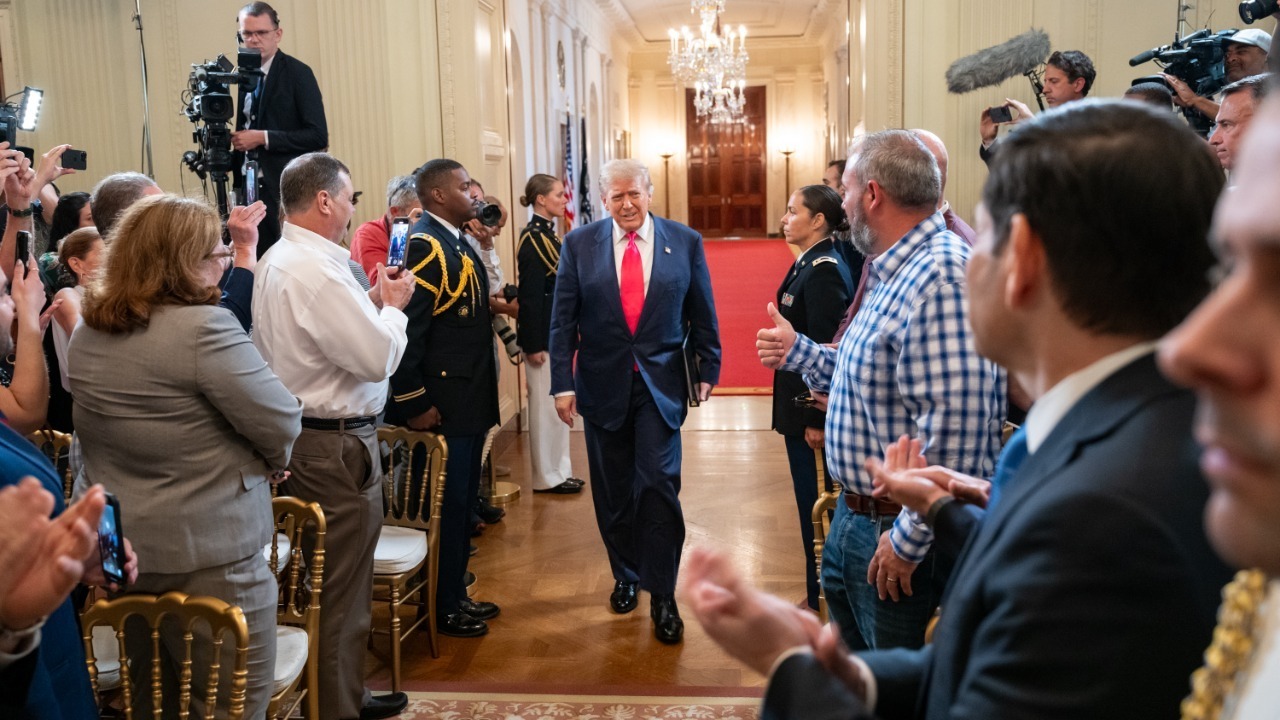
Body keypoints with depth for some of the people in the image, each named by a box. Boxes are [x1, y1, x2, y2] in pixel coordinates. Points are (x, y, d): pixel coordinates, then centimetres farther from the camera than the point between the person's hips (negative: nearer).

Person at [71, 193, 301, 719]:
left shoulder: (86, 333, 5)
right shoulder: (203, 327, -22)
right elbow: (282, 424, -18)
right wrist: (270, 459, 2)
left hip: (117, 549, 8)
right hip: (208, 551, -8)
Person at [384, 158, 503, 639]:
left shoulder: (456, 242, 13)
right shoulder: (424, 245, -17)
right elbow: (407, 329, -22)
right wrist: (413, 404, -21)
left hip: (469, 400, 9)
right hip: (442, 405, -9)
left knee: (463, 502, 18)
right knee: (447, 505, 3)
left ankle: (456, 596, 31)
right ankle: (442, 609, 18)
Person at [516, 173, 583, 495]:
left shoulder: (547, 233, 11)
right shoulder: (533, 238, -17)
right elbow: (530, 295, -19)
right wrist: (534, 344, -20)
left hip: (557, 330, 9)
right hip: (542, 332, -9)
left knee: (556, 402, 15)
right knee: (545, 403, 1)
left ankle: (558, 470, 26)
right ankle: (547, 477, 12)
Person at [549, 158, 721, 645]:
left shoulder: (685, 242, 0)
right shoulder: (579, 245, 0)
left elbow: (701, 314, 6)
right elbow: (563, 319, 0)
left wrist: (708, 369, 6)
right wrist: (563, 383, -5)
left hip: (661, 382, -1)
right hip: (603, 384, 1)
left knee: (659, 484, -7)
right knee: (613, 491, 11)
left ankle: (662, 596, 5)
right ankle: (625, 576, 31)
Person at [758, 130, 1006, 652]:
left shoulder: (942, 278, -25)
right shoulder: (890, 273, 10)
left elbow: (955, 423, -31)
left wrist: (908, 538, -25)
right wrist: (797, 352, 11)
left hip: (894, 531, -10)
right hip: (854, 513, 10)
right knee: (848, 668, 26)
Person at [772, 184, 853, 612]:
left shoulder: (823, 271, -19)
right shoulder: (809, 264, 10)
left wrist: (817, 419, -20)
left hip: (814, 406, -10)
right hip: (802, 402, 10)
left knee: (817, 505, 2)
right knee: (814, 503, 18)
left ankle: (821, 599, 16)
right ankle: (819, 594, 31)